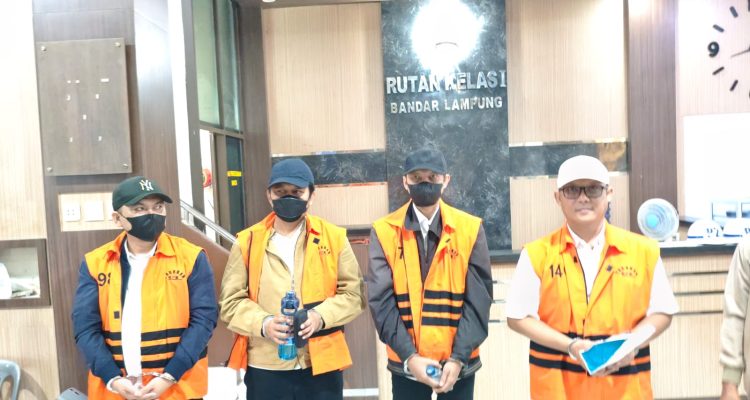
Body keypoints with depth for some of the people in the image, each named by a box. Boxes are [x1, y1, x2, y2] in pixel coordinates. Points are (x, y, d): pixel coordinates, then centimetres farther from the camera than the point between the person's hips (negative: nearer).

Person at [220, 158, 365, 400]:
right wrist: (262, 323, -17)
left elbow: (354, 293, 3)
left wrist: (321, 316, -15)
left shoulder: (334, 237, 3)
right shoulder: (247, 241, 3)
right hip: (265, 368, 0)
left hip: (322, 365, 0)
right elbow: (230, 301, 2)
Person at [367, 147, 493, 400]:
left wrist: (459, 357, -13)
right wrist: (409, 356, -16)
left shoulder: (470, 229, -2)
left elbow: (478, 300, -5)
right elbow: (382, 301, -8)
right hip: (405, 363, 0)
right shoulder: (384, 232, -3)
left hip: (458, 362, 0)